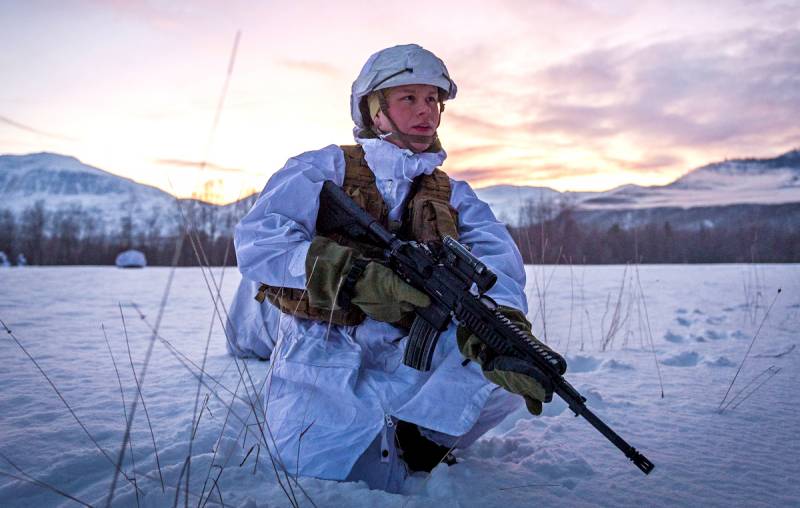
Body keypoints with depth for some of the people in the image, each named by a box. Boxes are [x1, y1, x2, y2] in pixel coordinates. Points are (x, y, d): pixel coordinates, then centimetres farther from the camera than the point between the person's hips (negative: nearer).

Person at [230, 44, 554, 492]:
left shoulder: (453, 196, 11)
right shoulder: (324, 169, 1)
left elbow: (493, 257, -8)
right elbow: (256, 242, -12)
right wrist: (356, 277, -26)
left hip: (407, 355, 3)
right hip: (321, 355, -3)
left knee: (513, 369, -19)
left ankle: (416, 440, 3)